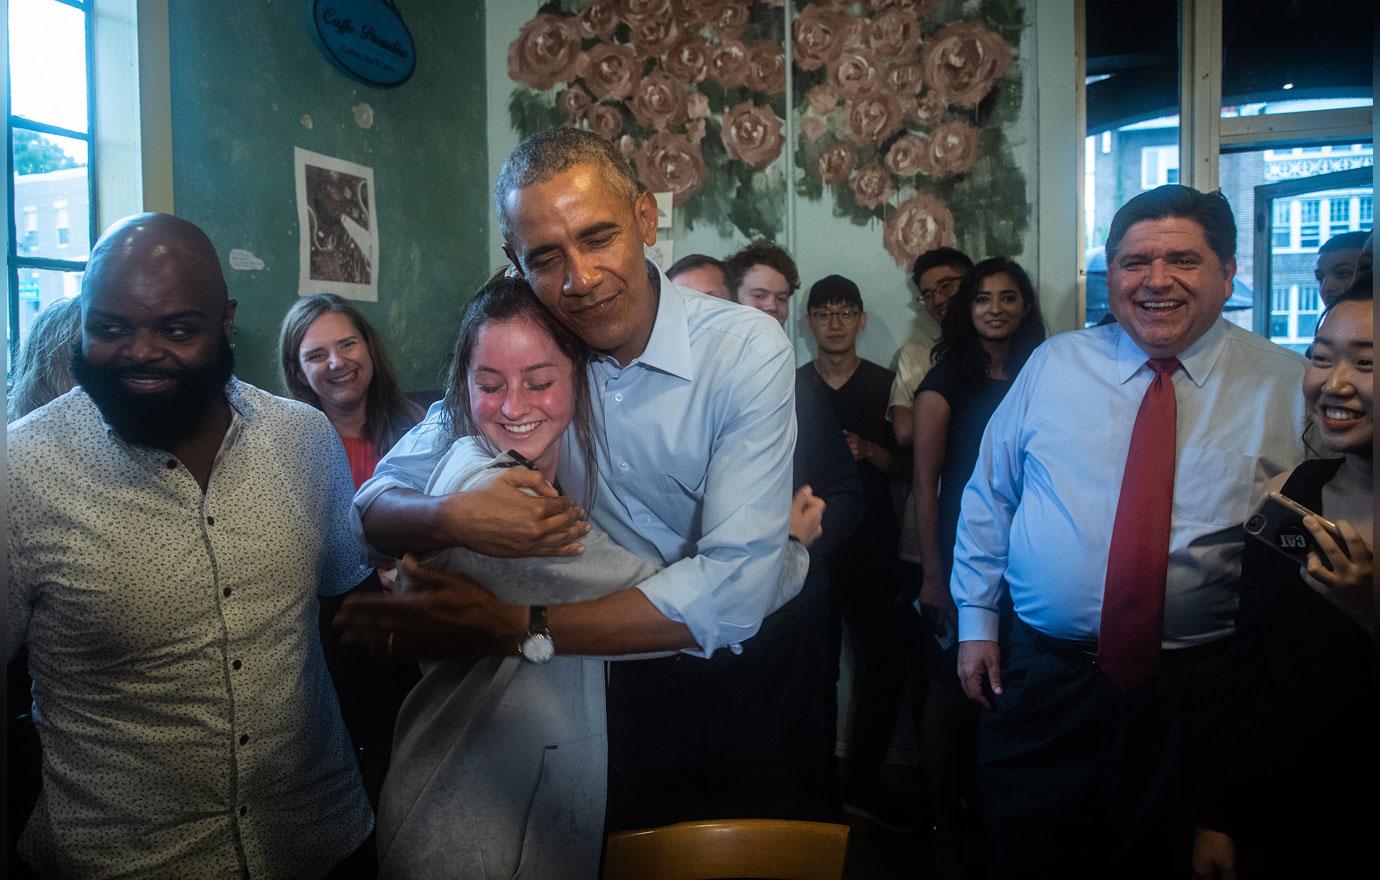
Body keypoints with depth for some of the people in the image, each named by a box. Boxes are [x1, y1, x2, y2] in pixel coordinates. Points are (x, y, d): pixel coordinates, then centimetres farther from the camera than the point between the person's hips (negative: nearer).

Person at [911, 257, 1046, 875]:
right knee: (951, 685, 4)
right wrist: (932, 572, -11)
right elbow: (925, 480, -7)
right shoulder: (947, 381, -4)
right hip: (961, 556, -4)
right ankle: (944, 823, 19)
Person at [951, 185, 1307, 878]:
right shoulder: (1053, 365, 3)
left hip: (1197, 692, -1)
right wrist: (975, 621, 5)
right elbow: (988, 496, 7)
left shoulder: (1288, 385, 0)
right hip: (1042, 681, 1)